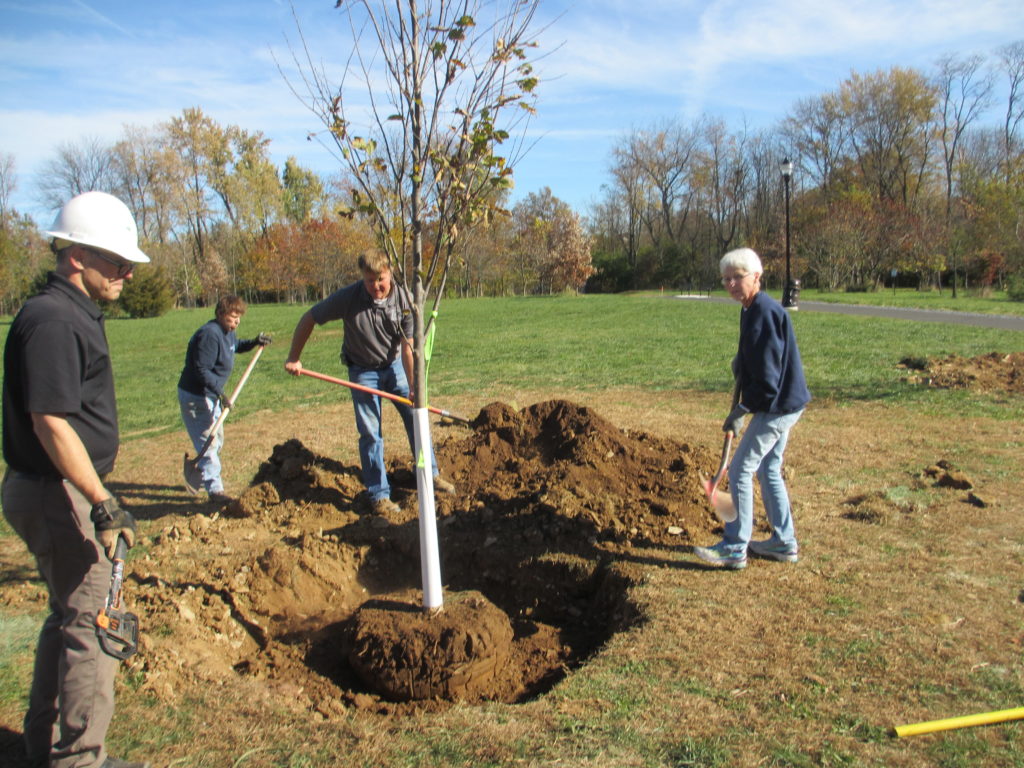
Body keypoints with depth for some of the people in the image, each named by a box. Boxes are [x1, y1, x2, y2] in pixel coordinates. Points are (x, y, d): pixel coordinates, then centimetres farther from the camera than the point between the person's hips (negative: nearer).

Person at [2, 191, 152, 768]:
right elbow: (51, 422, -25)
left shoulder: (77, 315, 12)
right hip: (57, 495, -11)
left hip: (64, 492, 11)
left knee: (71, 614, 20)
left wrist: (97, 495, 21)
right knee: (95, 620, -1)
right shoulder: (52, 321, -19)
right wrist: (103, 504, -25)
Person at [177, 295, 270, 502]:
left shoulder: (227, 332, 6)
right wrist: (220, 394, -33)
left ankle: (201, 475, 41)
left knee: (217, 439, 22)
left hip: (210, 394, 11)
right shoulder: (210, 334, -25)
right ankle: (215, 489, -3)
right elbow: (202, 370, -28)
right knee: (208, 442, -8)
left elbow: (236, 345, 29)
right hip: (195, 396, -11)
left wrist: (255, 342, 10)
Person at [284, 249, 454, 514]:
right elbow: (309, 319, -12)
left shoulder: (403, 299, -19)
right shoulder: (348, 297, -24)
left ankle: (430, 474, 22)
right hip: (363, 371, -2)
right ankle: (379, 495, 8)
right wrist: (293, 358, -9)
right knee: (370, 432, -2)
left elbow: (407, 347, -17)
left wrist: (413, 389, -19)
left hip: (395, 366, 2)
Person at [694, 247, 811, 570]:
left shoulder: (765, 312, -22)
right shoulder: (752, 310, 9)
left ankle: (734, 548, 6)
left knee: (740, 471, -3)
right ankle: (784, 543, 28)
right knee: (768, 471, 18)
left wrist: (739, 412, -16)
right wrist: (740, 361, 5)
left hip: (776, 407, -10)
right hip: (782, 404, 10)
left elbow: (768, 376, -24)